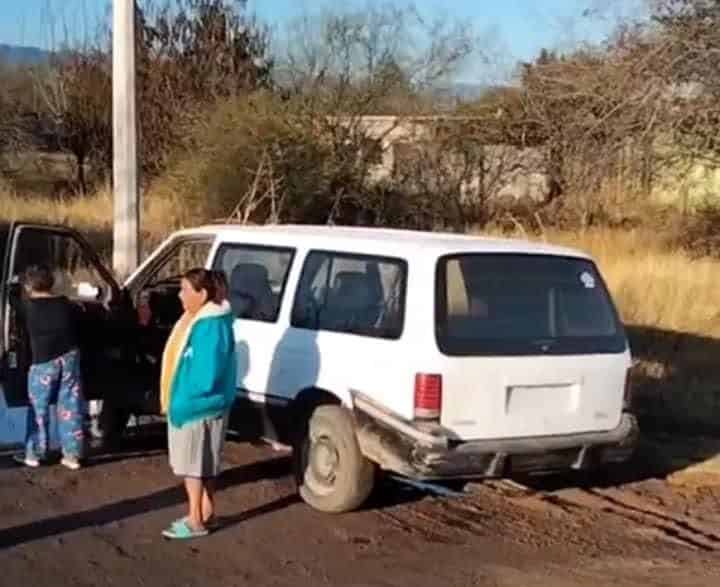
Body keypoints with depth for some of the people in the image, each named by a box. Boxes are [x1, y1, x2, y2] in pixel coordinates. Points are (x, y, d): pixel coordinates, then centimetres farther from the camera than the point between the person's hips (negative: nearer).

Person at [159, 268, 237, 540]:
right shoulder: (196, 319, 9)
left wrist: (181, 404, -20)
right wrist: (176, 402, 13)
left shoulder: (212, 326, -23)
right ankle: (206, 514, 26)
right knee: (200, 464, 17)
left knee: (192, 464, -1)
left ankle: (196, 521, 8)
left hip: (199, 408, -10)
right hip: (189, 405, 10)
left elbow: (206, 375, -25)